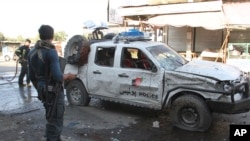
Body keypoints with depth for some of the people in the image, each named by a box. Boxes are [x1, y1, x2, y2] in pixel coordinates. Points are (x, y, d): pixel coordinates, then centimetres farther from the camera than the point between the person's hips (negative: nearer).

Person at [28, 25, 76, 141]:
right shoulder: (51, 52, -19)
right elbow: (57, 77, -25)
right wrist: (68, 76, -6)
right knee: (55, 121, 4)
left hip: (43, 91, 9)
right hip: (53, 91, -8)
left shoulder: (32, 52, 6)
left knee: (52, 118, 24)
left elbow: (32, 76, 12)